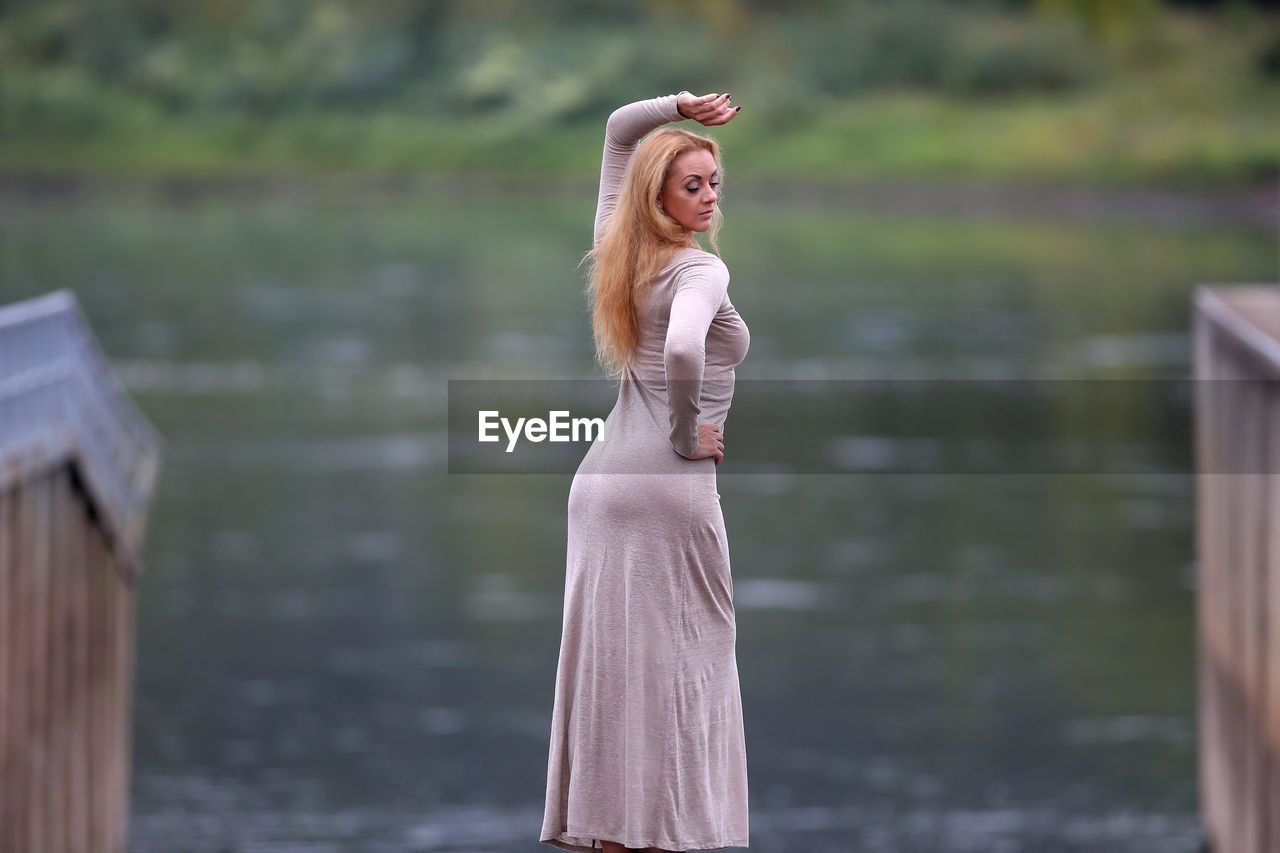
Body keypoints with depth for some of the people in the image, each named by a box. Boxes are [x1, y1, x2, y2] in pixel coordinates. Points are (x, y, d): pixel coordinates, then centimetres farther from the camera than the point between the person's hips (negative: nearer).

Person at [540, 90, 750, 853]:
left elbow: (620, 129, 25)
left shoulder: (620, 249, 11)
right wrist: (687, 434, -17)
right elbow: (683, 349, -32)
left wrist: (682, 107, 12)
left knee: (607, 653, 9)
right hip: (668, 484, -8)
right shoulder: (700, 269, -11)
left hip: (600, 476, 8)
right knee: (681, 659, -2)